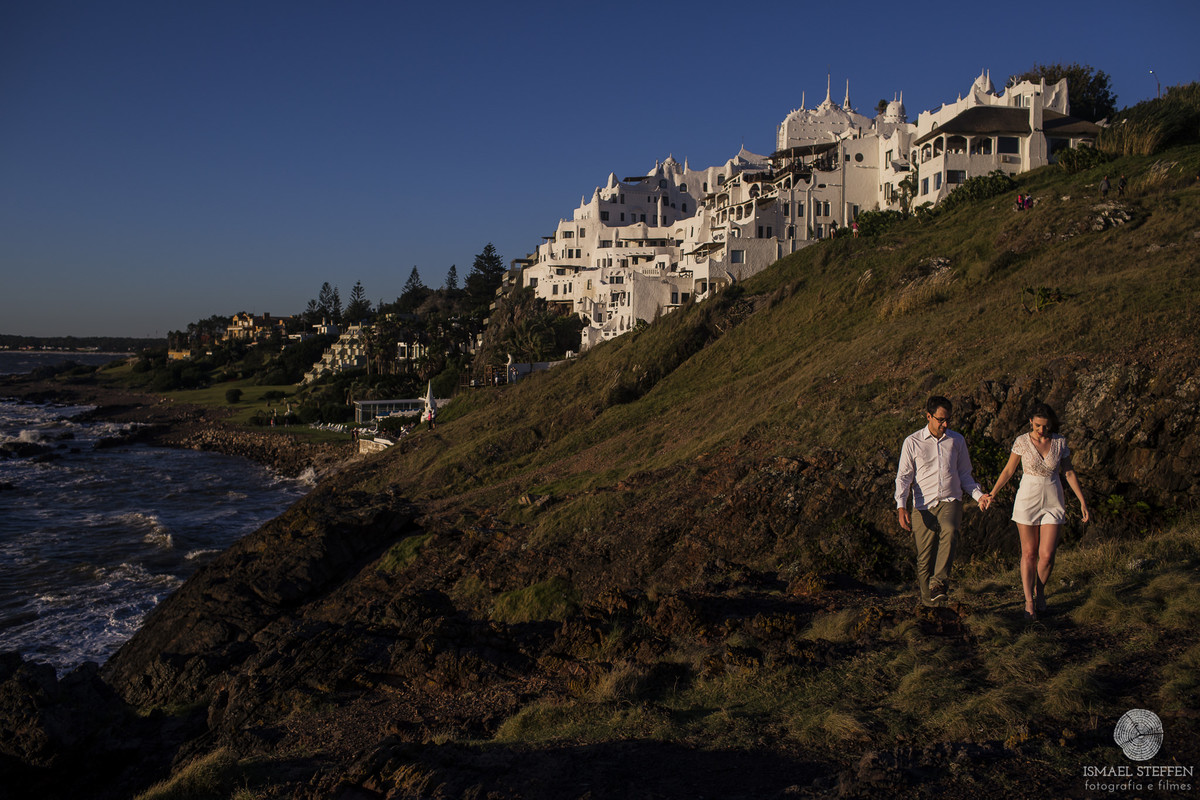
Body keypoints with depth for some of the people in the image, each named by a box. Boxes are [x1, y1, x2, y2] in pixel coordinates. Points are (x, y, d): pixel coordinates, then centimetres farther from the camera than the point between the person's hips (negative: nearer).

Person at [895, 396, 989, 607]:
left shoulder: (957, 440, 12)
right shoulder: (912, 442, 4)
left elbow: (964, 474, 22)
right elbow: (903, 476, 2)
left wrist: (978, 495, 5)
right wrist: (901, 506, -12)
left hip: (950, 501, 1)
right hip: (923, 506, -1)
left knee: (950, 531, -32)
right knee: (924, 557, -2)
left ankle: (938, 582, -37)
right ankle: (927, 601, 13)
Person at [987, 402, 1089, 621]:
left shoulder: (1060, 442, -1)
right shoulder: (1022, 441, -6)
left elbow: (1068, 472, 7)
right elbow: (1009, 470, 2)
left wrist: (1082, 500, 4)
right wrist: (992, 494, -4)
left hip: (1052, 502, 1)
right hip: (1027, 499, -1)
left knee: (1047, 554, -4)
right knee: (1029, 553, 3)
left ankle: (1039, 590, 22)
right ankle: (1029, 601, 12)